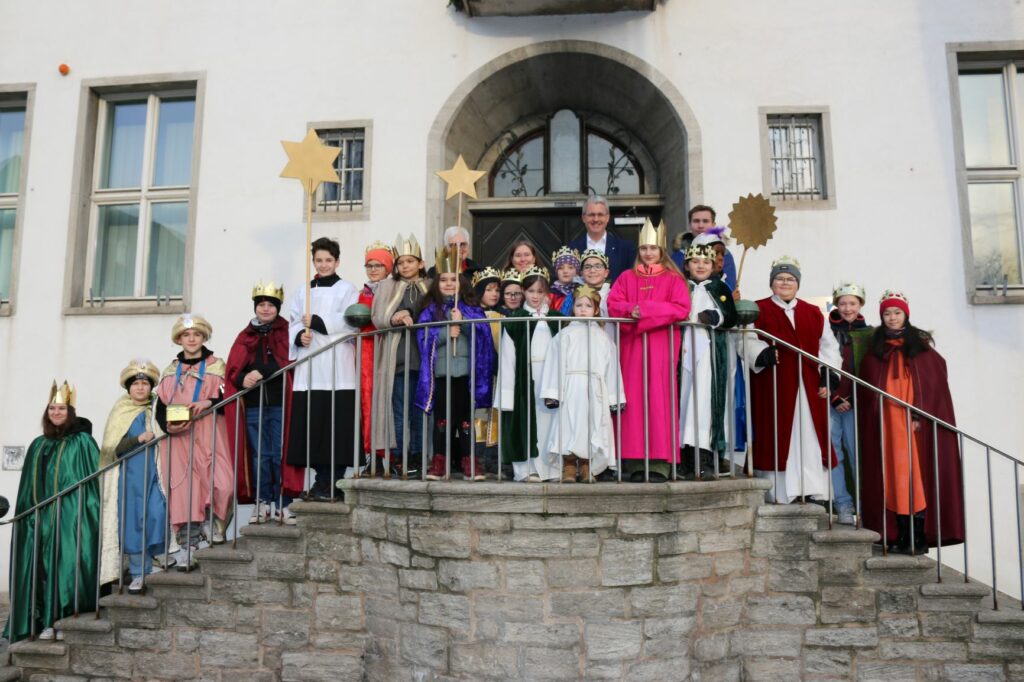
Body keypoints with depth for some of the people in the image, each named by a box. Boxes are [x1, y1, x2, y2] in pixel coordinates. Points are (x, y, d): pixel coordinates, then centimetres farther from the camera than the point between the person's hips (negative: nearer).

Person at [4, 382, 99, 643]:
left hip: (71, 516, -5)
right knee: (42, 568, 4)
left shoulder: (82, 441, 0)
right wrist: (28, 513, 10)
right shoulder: (38, 445, 16)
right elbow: (28, 486, 18)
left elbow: (94, 477, -5)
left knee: (67, 565, -7)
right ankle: (46, 622, 9)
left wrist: (89, 511, -13)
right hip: (41, 517, 5)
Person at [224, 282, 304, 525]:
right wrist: (242, 379, -15)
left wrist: (260, 372, -17)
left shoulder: (287, 332, 7)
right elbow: (232, 369, 6)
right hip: (253, 405, 3)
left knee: (280, 455, -3)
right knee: (259, 456, 7)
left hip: (279, 403, -3)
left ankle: (282, 504, 3)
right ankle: (262, 502, 14)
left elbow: (288, 362, -8)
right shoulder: (246, 336, 16)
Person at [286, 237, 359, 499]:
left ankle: (330, 484, -3)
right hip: (308, 367, 4)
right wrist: (300, 335, -7)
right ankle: (322, 480, 8)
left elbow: (350, 322, -6)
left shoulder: (346, 290, 8)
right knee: (311, 426, -2)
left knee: (336, 426, -8)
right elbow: (294, 323, 14)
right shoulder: (302, 291, 21)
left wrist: (316, 321, -8)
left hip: (336, 367, -4)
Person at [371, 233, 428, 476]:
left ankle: (417, 456, 11)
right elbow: (377, 317, 1)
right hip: (398, 356, -2)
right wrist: (395, 319, -18)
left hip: (423, 355, 2)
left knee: (420, 409, 4)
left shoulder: (429, 288, 14)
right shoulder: (387, 286, 10)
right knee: (400, 409, -3)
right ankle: (398, 456, 3)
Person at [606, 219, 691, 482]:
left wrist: (644, 309, -12)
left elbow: (681, 309, -6)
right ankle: (636, 463, -1)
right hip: (631, 345, 2)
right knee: (634, 398, -2)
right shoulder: (627, 277, 16)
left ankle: (660, 463, -5)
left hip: (662, 345, -2)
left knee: (659, 397, -6)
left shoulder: (673, 278, 8)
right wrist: (631, 310, -14)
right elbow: (613, 305, 5)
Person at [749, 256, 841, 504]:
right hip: (773, 386, -4)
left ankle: (815, 492, 8)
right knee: (777, 436, -4)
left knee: (811, 437, 3)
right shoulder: (758, 311, 6)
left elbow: (829, 346, 14)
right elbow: (747, 340, -7)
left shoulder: (813, 313, 18)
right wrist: (762, 354, -26)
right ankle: (779, 494, 0)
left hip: (808, 386, 4)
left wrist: (827, 376, 2)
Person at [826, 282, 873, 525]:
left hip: (856, 403, 1)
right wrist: (834, 398, -6)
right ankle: (843, 505, 6)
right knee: (833, 453, -1)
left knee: (858, 453, 0)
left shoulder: (868, 334, 9)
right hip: (830, 402, -1)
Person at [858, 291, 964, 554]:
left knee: (917, 472, -4)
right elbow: (867, 388, 9)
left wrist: (920, 416, -12)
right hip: (886, 423, 2)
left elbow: (935, 381, -2)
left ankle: (920, 536, 1)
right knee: (893, 473, 0)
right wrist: (870, 418, -3)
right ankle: (901, 535, 4)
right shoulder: (875, 348, 11)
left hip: (916, 422, -2)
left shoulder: (921, 344, 5)